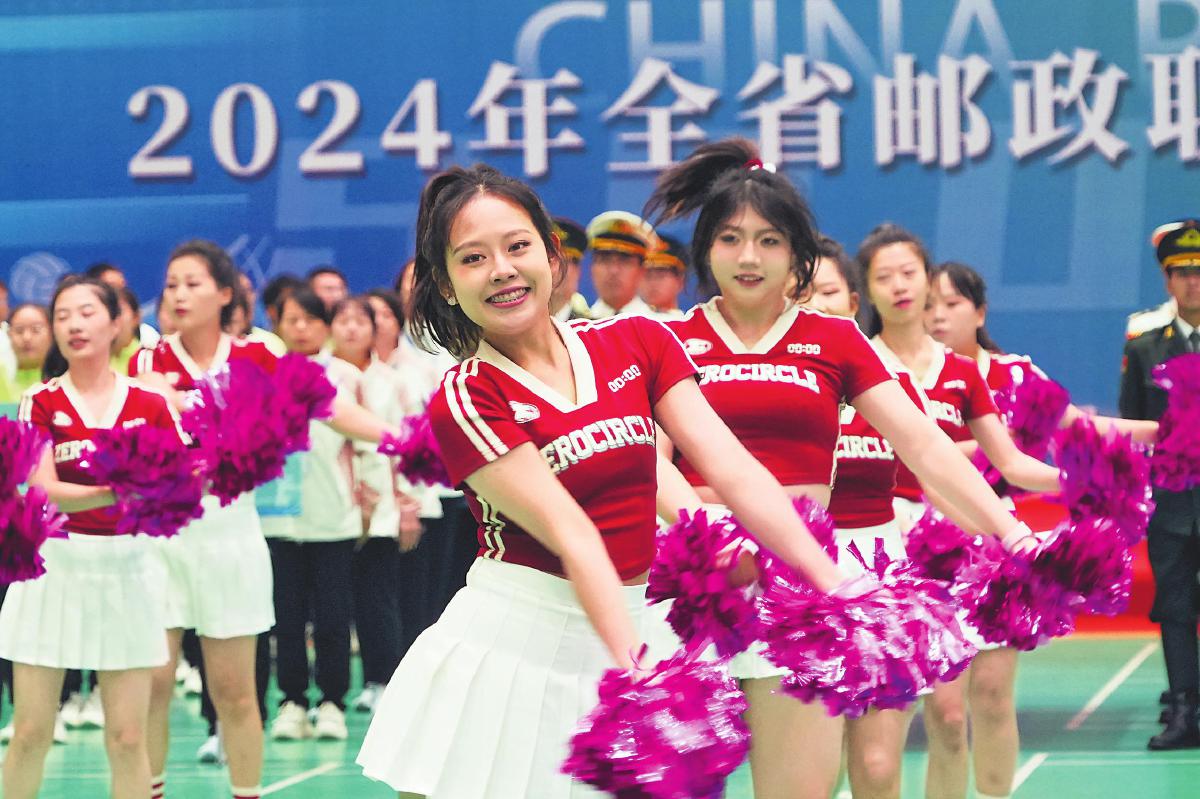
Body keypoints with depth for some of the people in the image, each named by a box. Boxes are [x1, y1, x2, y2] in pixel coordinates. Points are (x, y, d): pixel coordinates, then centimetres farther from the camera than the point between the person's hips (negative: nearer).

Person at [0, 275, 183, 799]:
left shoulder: (149, 404, 3)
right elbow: (44, 490, -14)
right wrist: (114, 491, -29)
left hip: (127, 568, 1)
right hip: (54, 565, -1)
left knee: (128, 738, 1)